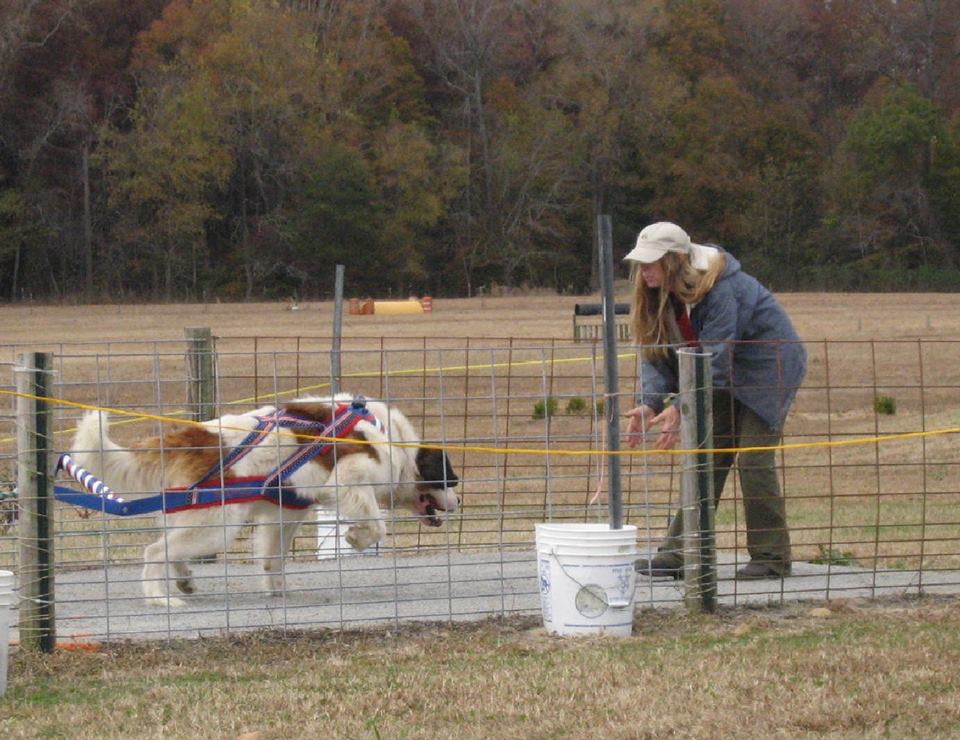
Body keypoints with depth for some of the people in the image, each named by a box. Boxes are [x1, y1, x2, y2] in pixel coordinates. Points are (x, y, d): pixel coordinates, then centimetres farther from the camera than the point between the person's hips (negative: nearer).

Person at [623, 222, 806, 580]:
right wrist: (650, 403, -21)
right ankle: (679, 553, 3)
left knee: (753, 458, -13)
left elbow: (715, 358, -32)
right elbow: (658, 354, -5)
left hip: (769, 365, -8)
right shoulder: (660, 294, -4)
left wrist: (680, 409, -35)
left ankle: (771, 557, -6)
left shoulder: (719, 288, -29)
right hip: (728, 377, 8)